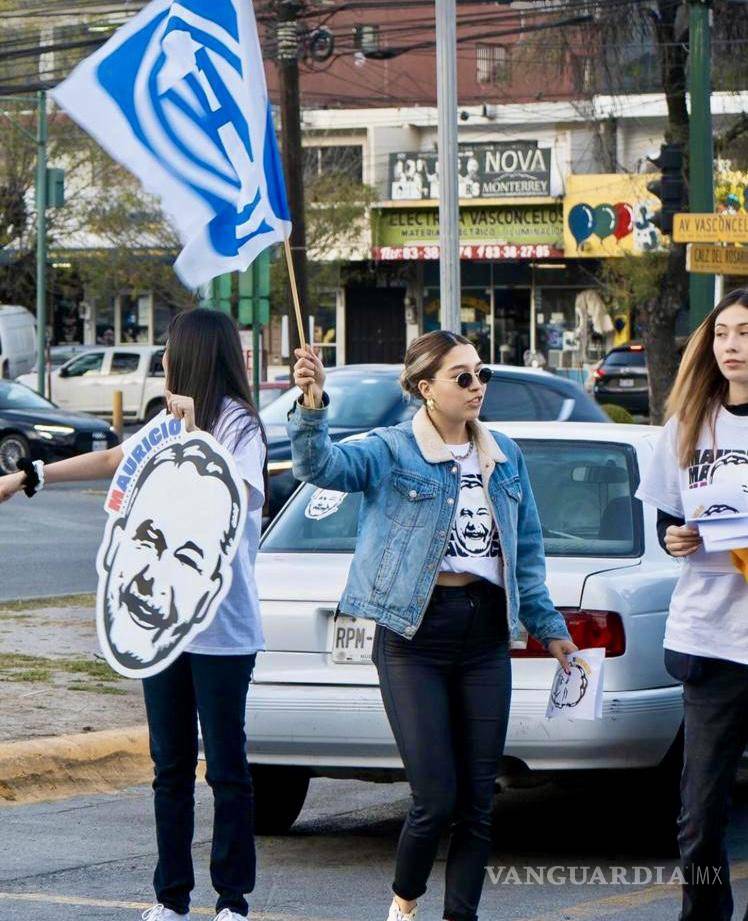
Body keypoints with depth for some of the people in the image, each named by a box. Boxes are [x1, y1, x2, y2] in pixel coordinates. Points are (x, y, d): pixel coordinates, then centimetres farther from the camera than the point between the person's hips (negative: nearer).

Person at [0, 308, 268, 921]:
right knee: (171, 766, 11)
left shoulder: (240, 427, -10)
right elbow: (110, 460, 26)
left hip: (222, 632, -7)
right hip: (162, 618, 7)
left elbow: (229, 503, -25)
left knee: (226, 768, -1)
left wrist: (193, 434, -29)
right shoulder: (169, 423, 12)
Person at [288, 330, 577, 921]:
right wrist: (312, 407, -37)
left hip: (485, 634, 5)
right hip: (415, 635, -5)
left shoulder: (505, 458, 13)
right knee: (436, 799, -7)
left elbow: (527, 550, 21)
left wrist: (547, 624, 21)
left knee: (479, 799, 4)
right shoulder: (391, 452, -3)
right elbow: (320, 466, -20)